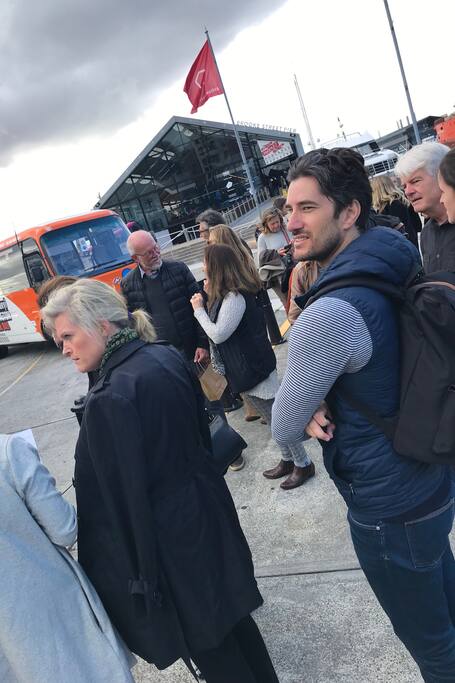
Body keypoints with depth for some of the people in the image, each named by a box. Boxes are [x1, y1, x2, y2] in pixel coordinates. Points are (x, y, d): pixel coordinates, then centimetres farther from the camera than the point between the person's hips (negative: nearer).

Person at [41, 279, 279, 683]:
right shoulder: (167, 356, -4)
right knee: (229, 609, 28)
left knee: (210, 649, 16)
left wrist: (138, 576, -11)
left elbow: (117, 500, -22)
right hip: (206, 510, 8)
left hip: (170, 541, -8)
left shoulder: (110, 399, -28)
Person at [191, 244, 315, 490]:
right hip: (248, 368, 10)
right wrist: (210, 296, 4)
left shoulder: (235, 297, -23)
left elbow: (218, 334, -23)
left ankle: (303, 464, 18)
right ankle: (287, 460, 34)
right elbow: (220, 326, 10)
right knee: (273, 418, 20)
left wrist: (199, 310, -12)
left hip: (254, 368, -10)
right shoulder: (226, 294, 8)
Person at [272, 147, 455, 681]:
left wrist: (310, 409, 1)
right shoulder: (395, 270, -4)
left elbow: (283, 430, -18)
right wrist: (322, 405, -9)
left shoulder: (330, 313, -30)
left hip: (389, 506, -8)